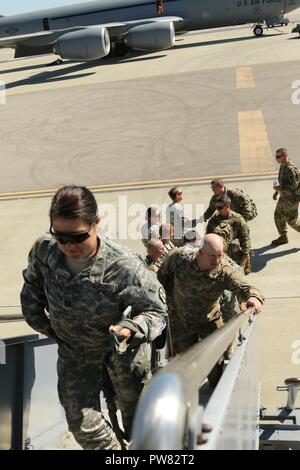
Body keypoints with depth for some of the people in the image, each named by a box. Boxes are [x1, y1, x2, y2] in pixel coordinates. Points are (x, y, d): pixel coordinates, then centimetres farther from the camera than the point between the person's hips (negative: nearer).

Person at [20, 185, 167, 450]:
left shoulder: (124, 267, -36)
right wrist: (39, 321, 3)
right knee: (82, 423, 8)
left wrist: (130, 329, -41)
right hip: (73, 349, 3)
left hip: (119, 348, -3)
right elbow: (33, 285, 3)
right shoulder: (45, 250, -22)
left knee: (134, 410, 18)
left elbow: (156, 311, -23)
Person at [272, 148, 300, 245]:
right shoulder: (282, 166, 6)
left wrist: (280, 188, -25)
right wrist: (276, 192, 19)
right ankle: (283, 237, 26)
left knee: (292, 220, -1)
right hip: (283, 197, 10)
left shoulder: (290, 168, -24)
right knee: (278, 215, 14)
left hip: (291, 198, -10)